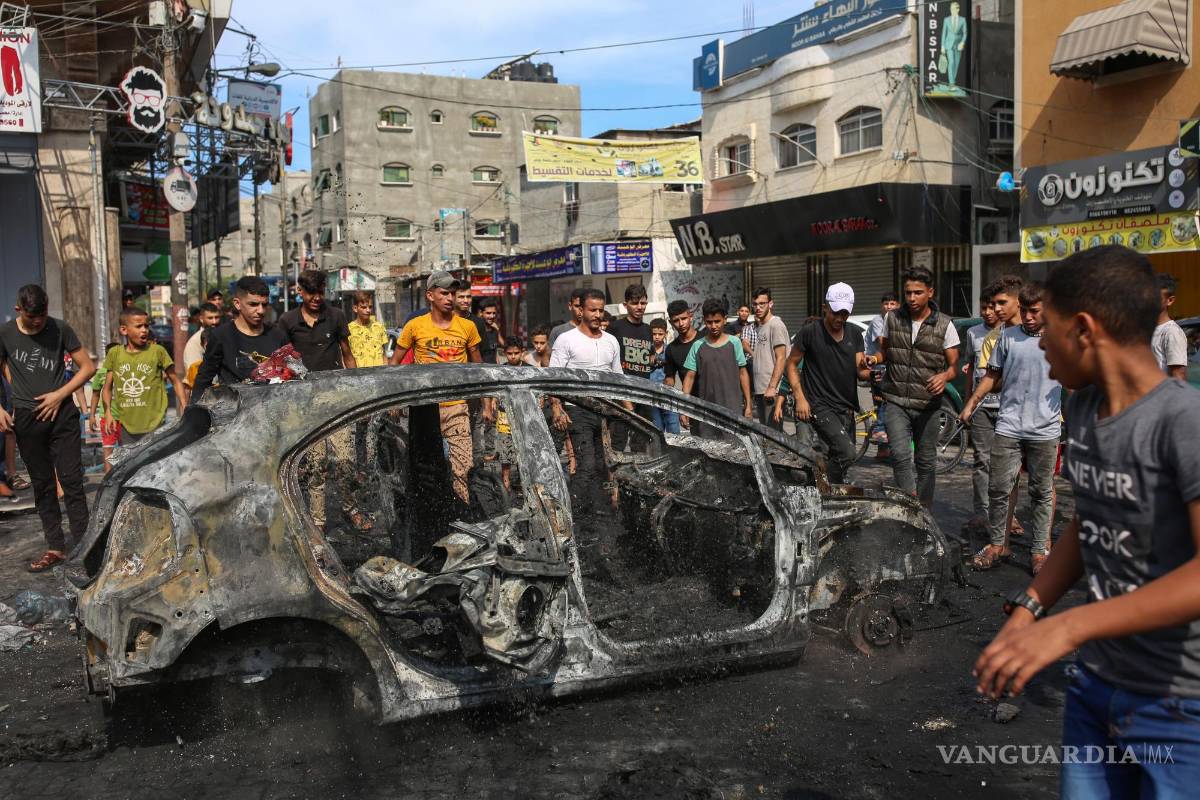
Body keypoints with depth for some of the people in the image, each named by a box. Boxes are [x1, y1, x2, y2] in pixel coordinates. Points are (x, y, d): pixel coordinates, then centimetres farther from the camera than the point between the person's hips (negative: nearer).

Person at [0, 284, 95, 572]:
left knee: (72, 482, -4)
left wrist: (60, 394, -8)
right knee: (42, 484, 8)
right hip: (26, 418, 2)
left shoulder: (60, 329, -2)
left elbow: (88, 367, 1)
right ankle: (55, 547, 15)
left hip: (61, 415, -2)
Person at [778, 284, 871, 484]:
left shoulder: (855, 334, 8)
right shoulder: (809, 332, -7)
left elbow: (861, 373, 5)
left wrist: (865, 367, -20)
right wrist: (800, 398, -9)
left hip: (846, 408, 6)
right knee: (848, 453, -21)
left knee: (837, 457, 10)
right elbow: (792, 364, 0)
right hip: (820, 406, -6)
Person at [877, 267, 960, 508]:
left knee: (926, 461, 9)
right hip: (896, 402, 0)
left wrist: (944, 376, -22)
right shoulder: (893, 318, 4)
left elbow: (954, 364, 1)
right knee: (900, 454, -17)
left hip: (928, 404, 0)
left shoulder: (944, 325, -1)